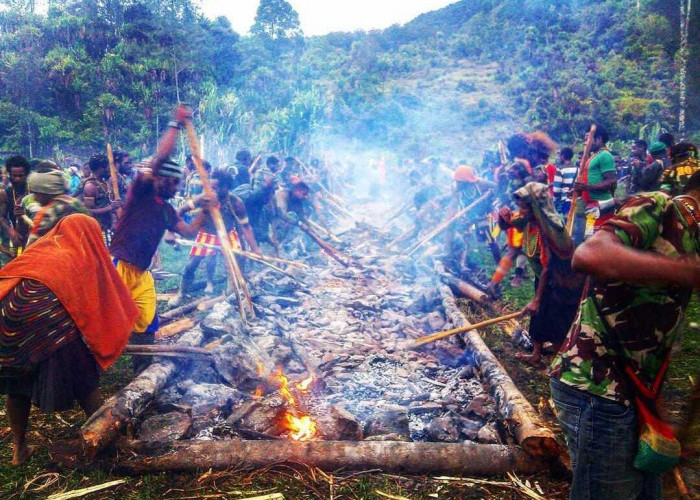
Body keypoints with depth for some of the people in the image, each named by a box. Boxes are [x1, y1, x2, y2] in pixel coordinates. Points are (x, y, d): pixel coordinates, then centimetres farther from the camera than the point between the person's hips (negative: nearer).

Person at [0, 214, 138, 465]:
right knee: (84, 380, 15)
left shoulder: (40, 247, 28)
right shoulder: (86, 256, 17)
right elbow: (108, 299, 22)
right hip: (52, 319, -4)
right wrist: (114, 337, 34)